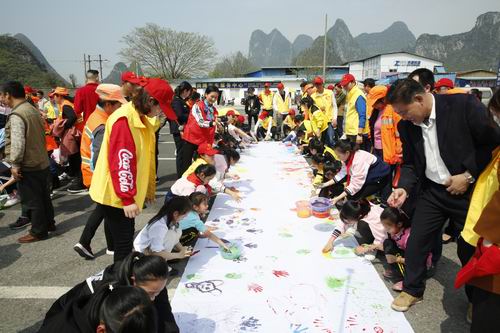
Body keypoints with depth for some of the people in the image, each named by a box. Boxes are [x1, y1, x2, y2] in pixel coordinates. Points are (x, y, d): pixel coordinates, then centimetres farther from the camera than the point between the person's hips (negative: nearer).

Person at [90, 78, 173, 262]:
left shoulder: (141, 119, 9)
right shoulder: (124, 120, -22)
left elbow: (144, 158, 15)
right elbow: (120, 162, -26)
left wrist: (149, 189, 17)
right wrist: (127, 198, -24)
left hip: (127, 193, 9)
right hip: (115, 195, -9)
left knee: (127, 238, 19)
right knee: (124, 242, -1)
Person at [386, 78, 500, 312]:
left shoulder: (464, 105, -17)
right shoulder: (406, 126, -3)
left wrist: (469, 176, -16)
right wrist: (404, 187, -10)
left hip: (469, 190, -4)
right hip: (431, 190, 4)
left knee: (469, 248, 8)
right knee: (416, 240, 6)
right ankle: (412, 289, 29)